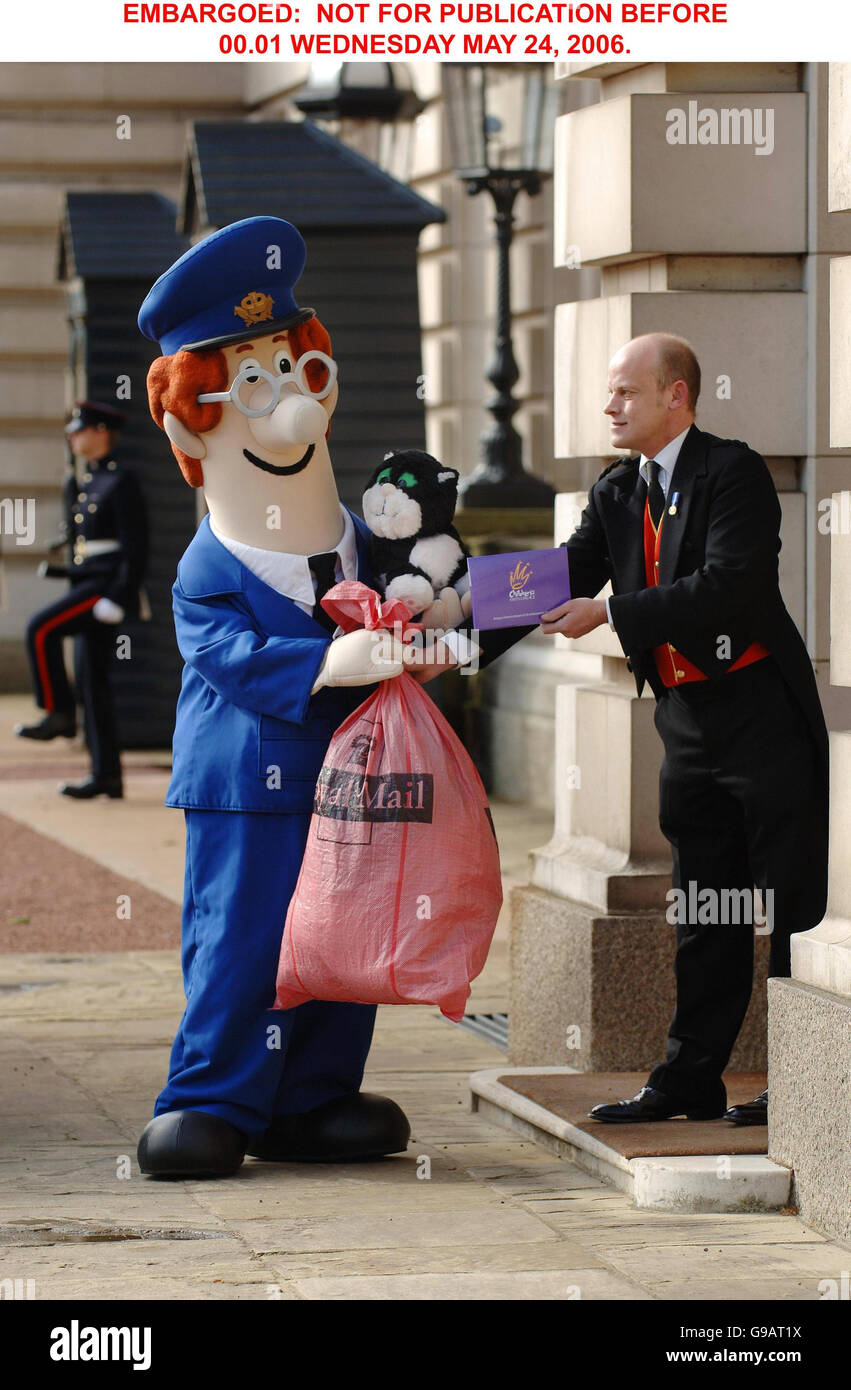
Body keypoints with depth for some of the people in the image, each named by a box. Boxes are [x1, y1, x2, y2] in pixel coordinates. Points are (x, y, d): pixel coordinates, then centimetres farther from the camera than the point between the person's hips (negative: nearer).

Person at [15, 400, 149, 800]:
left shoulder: (121, 483, -10)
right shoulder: (88, 483, 18)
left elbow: (136, 547, -16)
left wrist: (117, 599, -21)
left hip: (109, 585, -10)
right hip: (89, 585, 10)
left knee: (40, 629, -22)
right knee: (91, 680, 5)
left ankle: (59, 714, -12)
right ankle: (106, 775, 6)